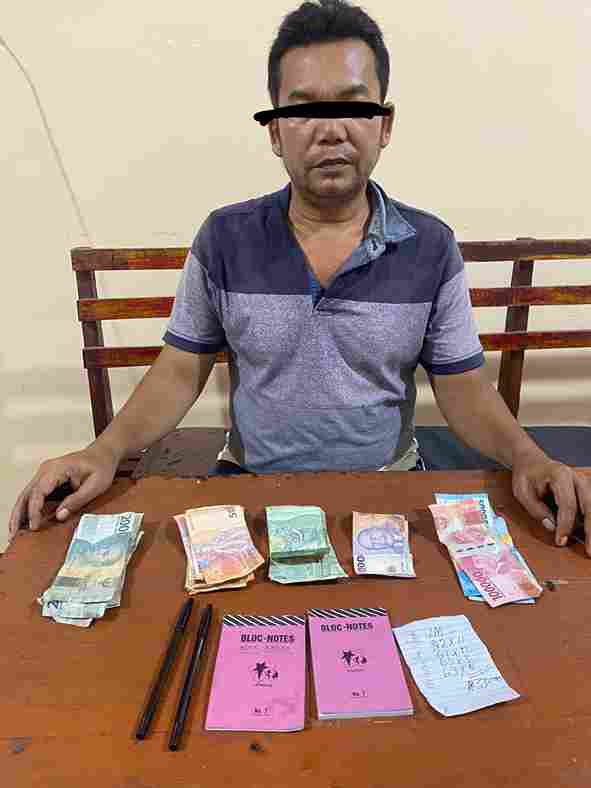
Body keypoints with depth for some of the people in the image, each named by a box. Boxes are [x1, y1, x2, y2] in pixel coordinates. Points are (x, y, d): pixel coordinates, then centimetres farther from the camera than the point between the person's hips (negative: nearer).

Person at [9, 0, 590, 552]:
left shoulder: (431, 248, -5)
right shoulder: (224, 239, -5)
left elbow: (462, 388, 0)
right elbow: (181, 371, 0)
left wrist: (527, 457, -18)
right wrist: (106, 451, -15)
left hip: (386, 485, 1)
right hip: (250, 480, 0)